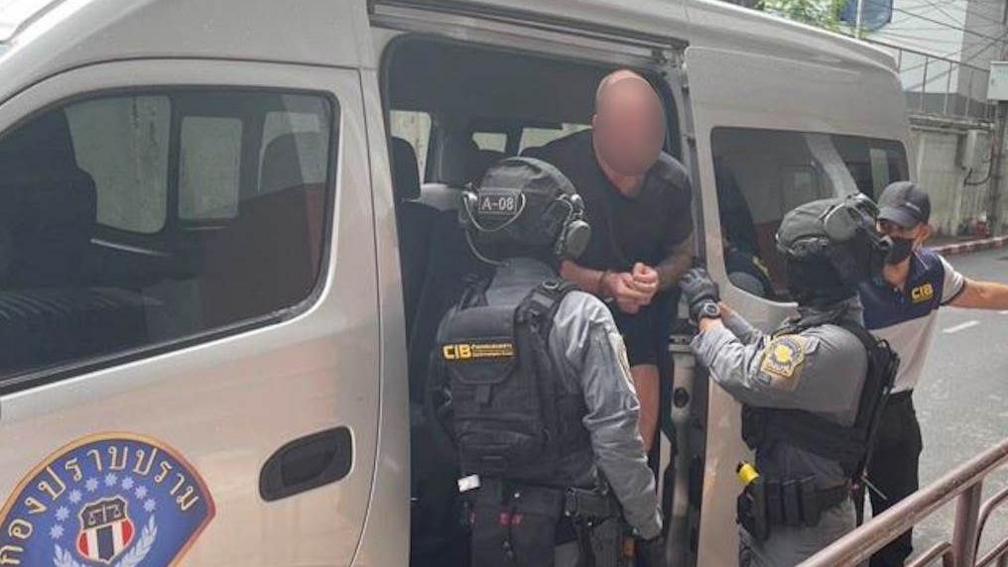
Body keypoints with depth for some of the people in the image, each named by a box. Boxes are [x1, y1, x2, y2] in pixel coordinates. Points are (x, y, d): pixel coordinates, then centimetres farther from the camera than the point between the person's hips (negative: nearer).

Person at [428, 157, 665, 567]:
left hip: (486, 529, 5)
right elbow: (616, 436, -18)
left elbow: (445, 423, 4)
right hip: (569, 531, -4)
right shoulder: (580, 315, -17)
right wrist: (649, 529, -6)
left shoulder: (455, 318, -2)